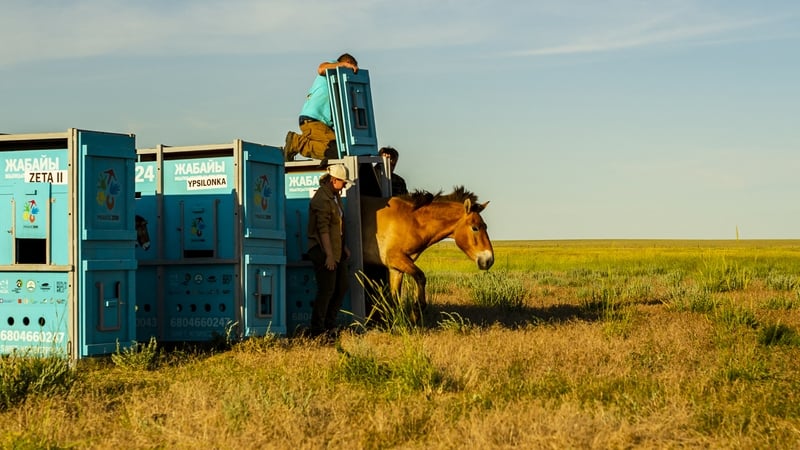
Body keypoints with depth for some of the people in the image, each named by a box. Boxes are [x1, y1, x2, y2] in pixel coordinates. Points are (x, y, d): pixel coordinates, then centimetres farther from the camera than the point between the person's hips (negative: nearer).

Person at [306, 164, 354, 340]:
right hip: (323, 251, -10)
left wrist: (343, 246, 21)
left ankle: (329, 325, 22)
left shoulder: (335, 195, 13)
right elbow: (323, 228, -22)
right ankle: (316, 330, 0)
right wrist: (329, 254, -24)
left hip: (337, 249, 10)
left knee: (341, 287, 13)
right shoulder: (322, 199, -18)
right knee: (327, 290, -8)